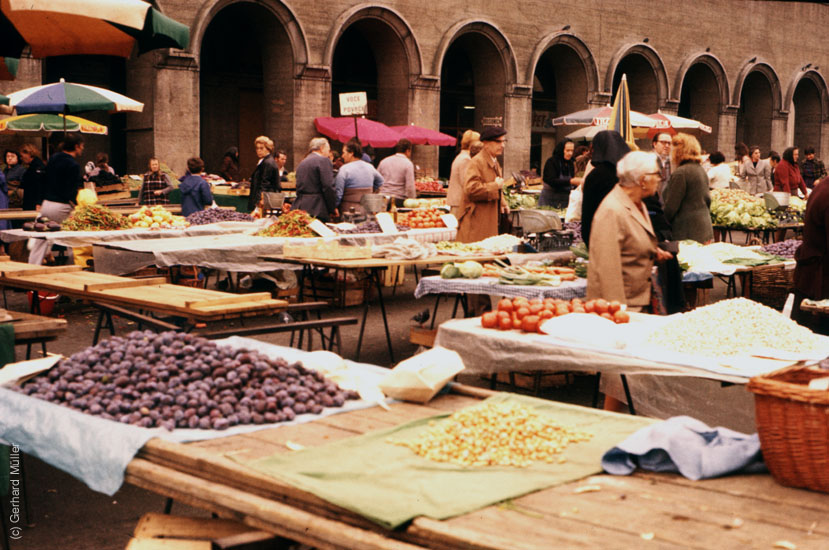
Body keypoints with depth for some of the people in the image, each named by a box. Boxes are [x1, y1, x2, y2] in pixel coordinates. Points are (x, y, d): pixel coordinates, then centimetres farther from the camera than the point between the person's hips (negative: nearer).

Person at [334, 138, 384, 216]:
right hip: (367, 210, 5)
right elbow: (380, 181, 27)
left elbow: (338, 193, -8)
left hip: (349, 210, -5)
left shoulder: (344, 169, -9)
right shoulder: (370, 167, 9)